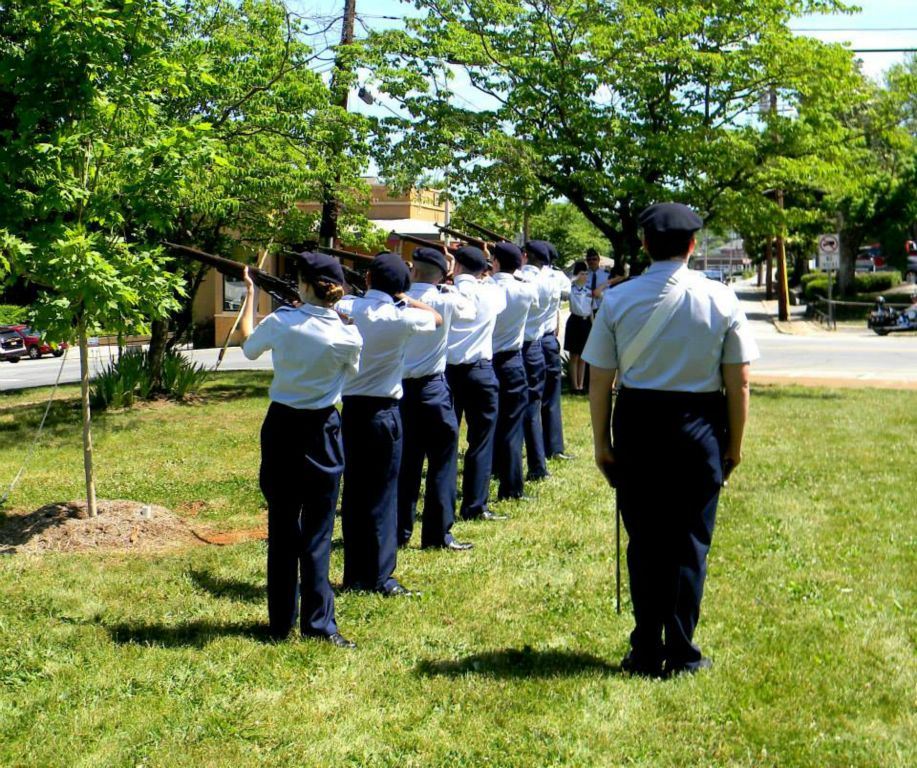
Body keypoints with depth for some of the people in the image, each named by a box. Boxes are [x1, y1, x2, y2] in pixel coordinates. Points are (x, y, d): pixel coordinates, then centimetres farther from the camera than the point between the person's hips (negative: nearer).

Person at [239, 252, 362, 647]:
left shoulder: (280, 322, -10)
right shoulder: (348, 336, -12)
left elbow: (248, 346, 10)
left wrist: (250, 294, 22)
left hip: (281, 428, 2)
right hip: (321, 433, -1)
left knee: (282, 526, 12)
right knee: (317, 530, 4)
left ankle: (281, 621, 18)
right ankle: (318, 622, 1)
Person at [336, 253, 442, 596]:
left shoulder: (345, 307, -4)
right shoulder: (399, 318, -10)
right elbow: (437, 319, 5)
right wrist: (404, 299, 12)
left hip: (351, 409, 4)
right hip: (383, 411, -4)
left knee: (353, 490, 11)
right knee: (382, 493, 3)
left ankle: (354, 573, 18)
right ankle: (380, 577, 6)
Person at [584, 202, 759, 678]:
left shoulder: (618, 300, -3)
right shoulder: (720, 300, -5)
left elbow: (599, 381, -2)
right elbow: (738, 383, -3)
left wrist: (602, 443, 8)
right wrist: (734, 443, 8)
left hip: (637, 425, 1)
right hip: (699, 428, -1)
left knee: (643, 543, 11)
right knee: (689, 542, 8)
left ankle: (646, 654, 17)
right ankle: (681, 654, 13)